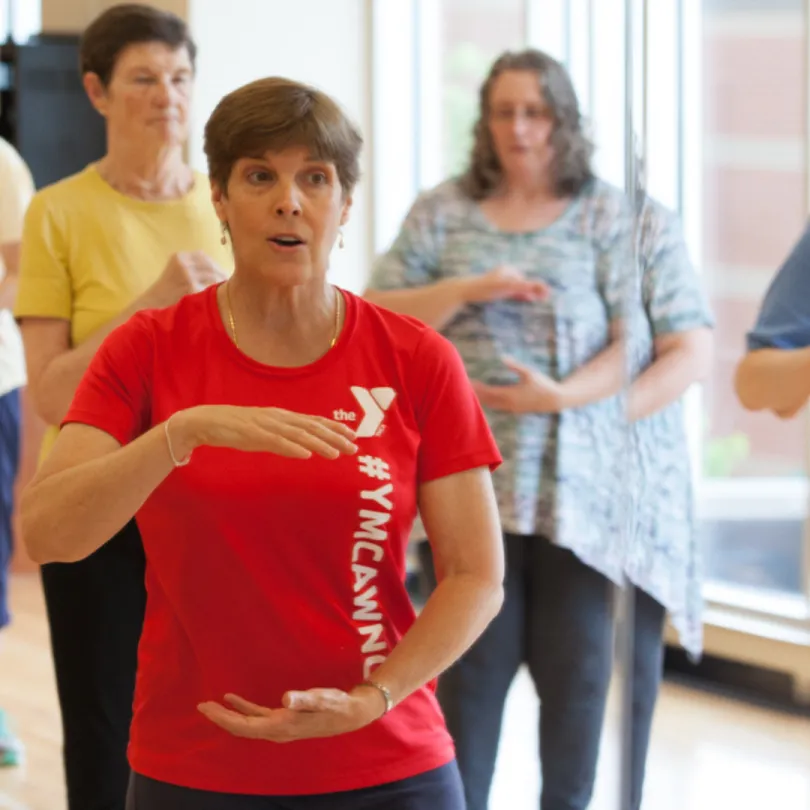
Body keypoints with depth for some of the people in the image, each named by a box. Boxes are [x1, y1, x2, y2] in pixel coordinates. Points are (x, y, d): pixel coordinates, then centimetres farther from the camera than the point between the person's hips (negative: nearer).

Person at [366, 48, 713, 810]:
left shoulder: (627, 220, 2)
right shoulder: (440, 215, 10)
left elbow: (688, 352, -3)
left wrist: (577, 404, -15)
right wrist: (467, 291, -14)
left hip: (593, 493, -1)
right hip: (471, 489, 1)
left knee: (587, 674, 2)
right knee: (467, 671, 5)